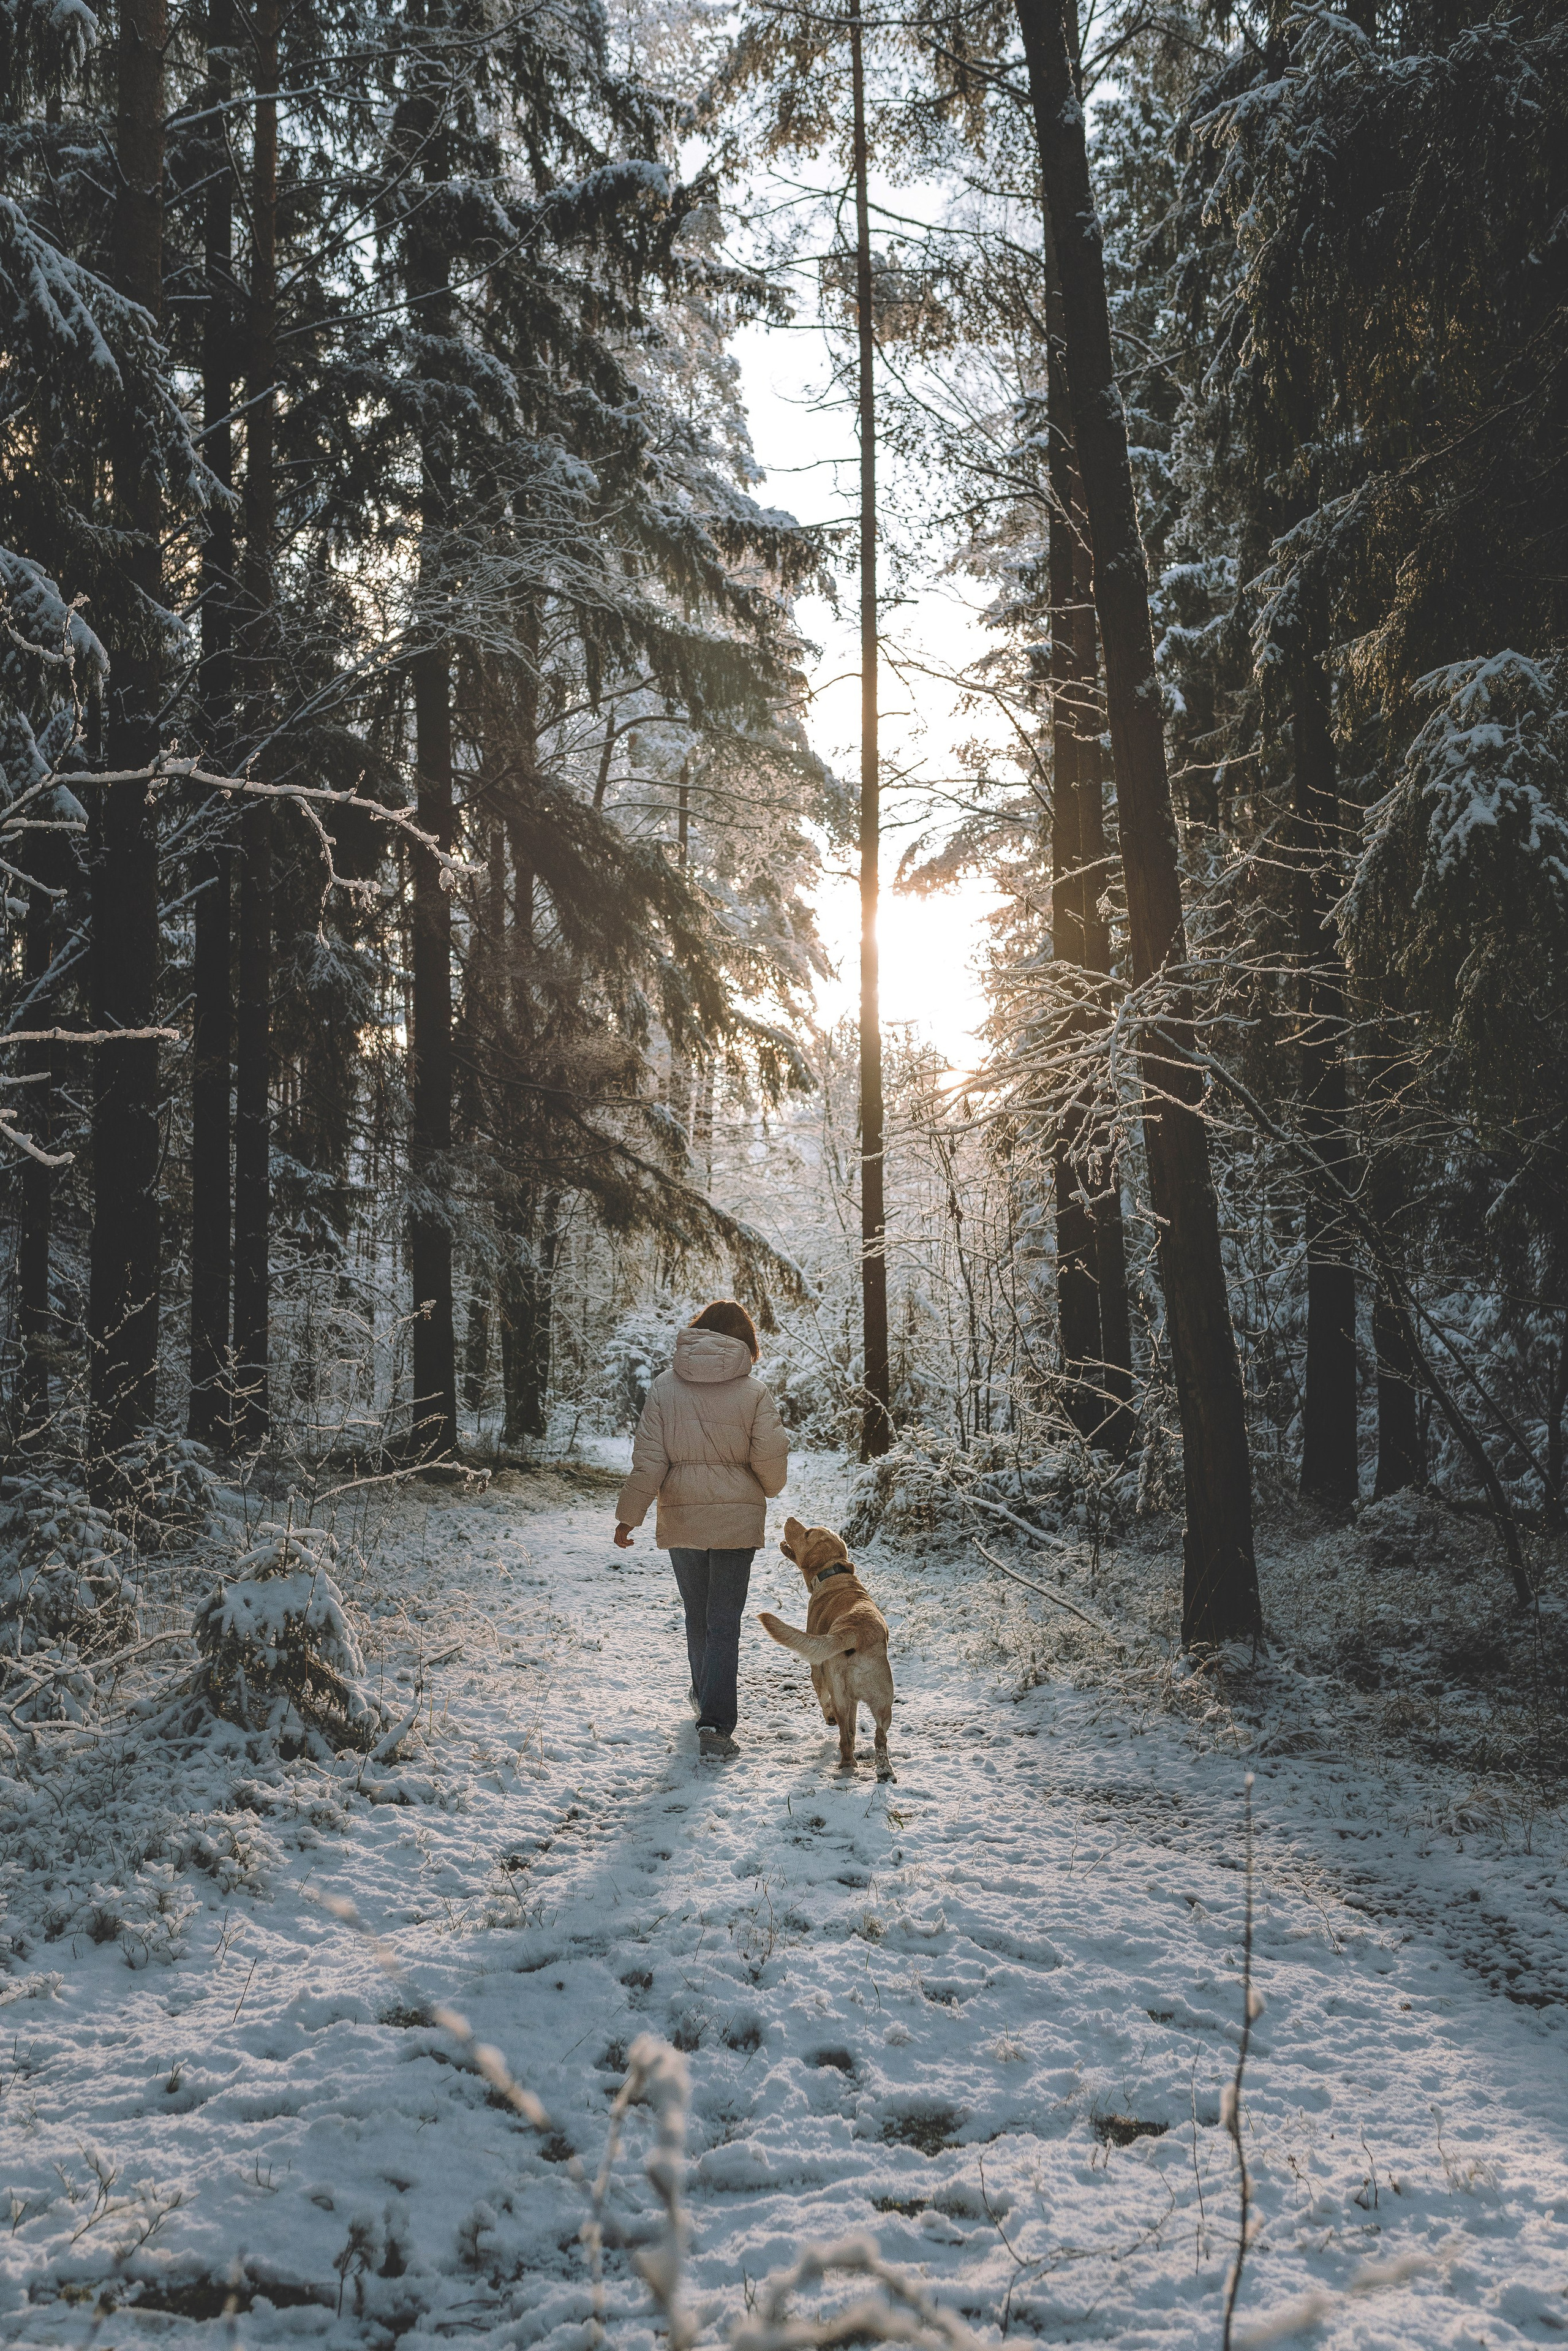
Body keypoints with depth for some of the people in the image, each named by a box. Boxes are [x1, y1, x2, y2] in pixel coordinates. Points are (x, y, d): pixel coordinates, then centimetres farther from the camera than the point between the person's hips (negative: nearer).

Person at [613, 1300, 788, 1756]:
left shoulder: (665, 1386, -3)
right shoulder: (753, 1391, -7)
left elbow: (648, 1459, -5)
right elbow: (770, 1458, -7)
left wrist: (629, 1515, 2)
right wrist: (767, 1489, 15)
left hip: (681, 1517, 2)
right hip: (737, 1518, -2)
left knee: (697, 1614, 20)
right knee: (724, 1621, 0)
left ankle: (707, 1697, 38)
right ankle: (715, 1721, -10)